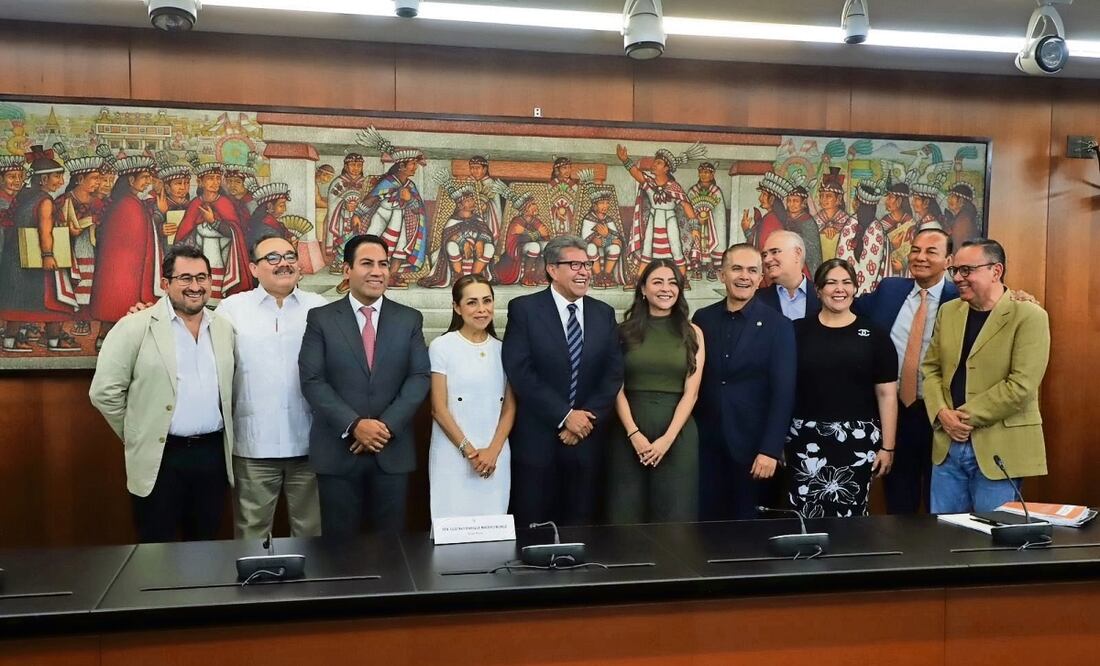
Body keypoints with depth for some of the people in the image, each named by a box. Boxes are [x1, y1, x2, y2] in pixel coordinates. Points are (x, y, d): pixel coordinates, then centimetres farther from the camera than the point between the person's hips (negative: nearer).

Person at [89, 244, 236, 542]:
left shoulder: (224, 328, 8)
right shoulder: (135, 327, -6)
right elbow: (105, 391, -6)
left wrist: (223, 437, 10)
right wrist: (136, 437, -1)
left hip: (213, 454, 4)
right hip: (160, 456, -4)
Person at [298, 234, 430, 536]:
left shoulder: (410, 319, 6)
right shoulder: (321, 319, 1)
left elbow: (420, 377, -1)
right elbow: (312, 381, -6)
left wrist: (386, 425, -13)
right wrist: (354, 425, -16)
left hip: (393, 450, 2)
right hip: (338, 450, -1)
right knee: (339, 541, 7)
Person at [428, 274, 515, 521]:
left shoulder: (503, 349, 8)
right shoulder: (441, 346, -3)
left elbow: (509, 408, 7)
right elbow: (438, 408, -5)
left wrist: (493, 451, -6)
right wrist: (469, 451, -9)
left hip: (496, 457, 3)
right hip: (453, 457, -3)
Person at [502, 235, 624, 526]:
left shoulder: (604, 314, 9)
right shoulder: (524, 309, -3)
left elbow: (613, 373, 3)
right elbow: (520, 372, -13)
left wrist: (587, 419, -10)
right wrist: (565, 416, -15)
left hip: (587, 439, 4)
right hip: (538, 438, -3)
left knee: (579, 530, 10)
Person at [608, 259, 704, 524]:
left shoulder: (692, 333, 5)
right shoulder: (625, 330, 4)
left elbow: (691, 392, -1)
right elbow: (617, 388, -1)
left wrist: (667, 438, -12)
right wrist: (634, 434, -13)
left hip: (677, 434, 0)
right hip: (630, 434, 0)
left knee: (674, 516, 3)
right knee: (626, 517, 4)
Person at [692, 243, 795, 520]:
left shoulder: (777, 325, -5)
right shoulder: (702, 319, 5)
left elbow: (783, 392, -9)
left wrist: (770, 449, -14)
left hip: (752, 445, -3)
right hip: (706, 443, 3)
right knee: (706, 523, 8)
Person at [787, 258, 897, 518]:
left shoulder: (873, 334, 4)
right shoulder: (798, 331, 4)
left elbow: (887, 394, 4)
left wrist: (887, 447, -1)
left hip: (858, 440, 0)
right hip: (806, 439, 0)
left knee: (851, 513, 2)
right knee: (805, 516, -5)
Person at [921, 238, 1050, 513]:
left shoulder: (1029, 316, -10)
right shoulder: (948, 311, 10)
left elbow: (1021, 385, -17)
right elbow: (930, 368, 12)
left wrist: (965, 415, -14)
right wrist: (941, 413, -6)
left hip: (998, 448, -5)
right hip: (947, 444, 6)